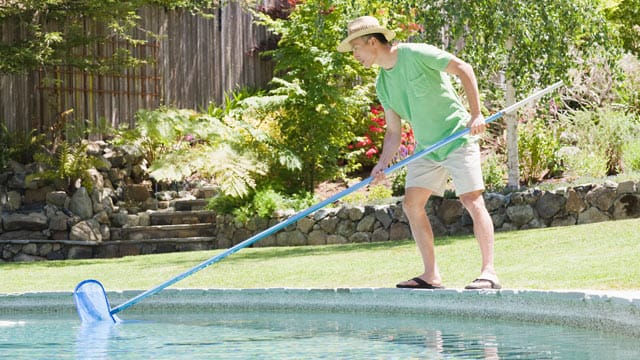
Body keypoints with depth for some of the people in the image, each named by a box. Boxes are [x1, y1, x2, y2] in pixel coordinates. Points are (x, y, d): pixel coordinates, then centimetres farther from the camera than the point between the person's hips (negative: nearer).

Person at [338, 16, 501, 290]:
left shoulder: (417, 54, -14)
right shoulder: (382, 84, 8)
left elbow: (463, 68, -14)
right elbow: (393, 130, 11)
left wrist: (476, 114, -20)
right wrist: (383, 164, -4)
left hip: (458, 137, -8)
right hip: (426, 148, 8)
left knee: (472, 200, -13)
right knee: (412, 203, 1)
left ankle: (489, 272, -11)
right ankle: (431, 275, 6)